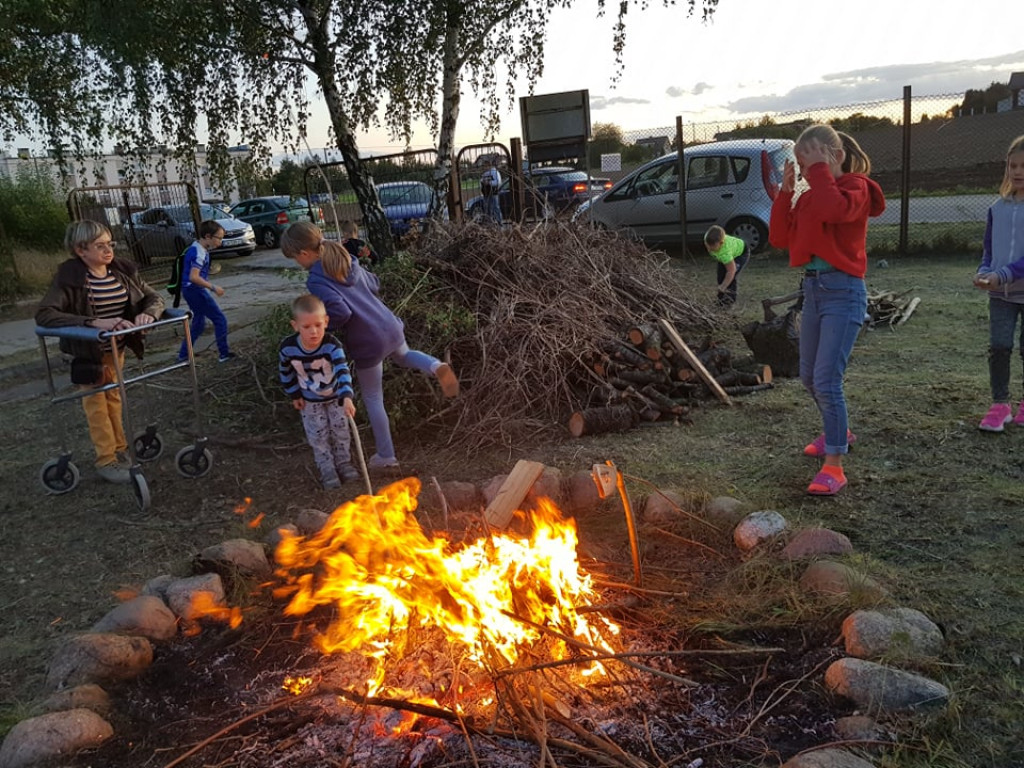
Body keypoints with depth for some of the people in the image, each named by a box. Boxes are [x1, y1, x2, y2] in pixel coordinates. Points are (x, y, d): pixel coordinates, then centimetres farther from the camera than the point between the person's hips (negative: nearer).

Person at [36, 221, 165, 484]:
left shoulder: (124, 270, -8)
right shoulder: (69, 276, -23)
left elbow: (154, 298, -5)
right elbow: (44, 314, -32)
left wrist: (148, 313, -31)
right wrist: (94, 322, -43)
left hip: (117, 348, 5)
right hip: (87, 351, -5)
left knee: (113, 397, 19)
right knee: (96, 402, 3)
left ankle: (120, 449, 32)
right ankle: (106, 461, 11)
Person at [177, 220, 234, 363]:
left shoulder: (196, 248, 9)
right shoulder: (200, 253, -20)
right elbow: (194, 277, -28)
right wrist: (213, 287, -23)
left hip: (191, 290, 10)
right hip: (195, 290, -10)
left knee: (199, 323, 19)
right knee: (220, 320, -1)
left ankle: (183, 355, 23)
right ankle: (224, 354, 5)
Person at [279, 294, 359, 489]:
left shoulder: (332, 345, -35)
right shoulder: (287, 348, -28)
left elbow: (342, 371, -45)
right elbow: (285, 372, -8)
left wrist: (347, 398, -58)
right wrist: (294, 395, -2)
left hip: (335, 396, 0)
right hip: (309, 400, 1)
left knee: (340, 431, 14)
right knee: (318, 436, 9)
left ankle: (344, 463, 35)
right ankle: (327, 470, 26)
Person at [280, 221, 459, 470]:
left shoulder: (316, 280, -18)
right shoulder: (346, 260, 5)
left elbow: (341, 312, -29)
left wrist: (324, 328, -10)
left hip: (368, 344, -6)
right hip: (390, 328, 7)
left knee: (372, 399, 12)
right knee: (404, 356, 38)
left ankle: (386, 456, 24)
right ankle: (436, 366, 6)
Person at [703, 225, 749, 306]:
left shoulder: (725, 252, -49)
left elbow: (731, 271, -43)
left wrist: (723, 286, -39)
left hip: (741, 252, -7)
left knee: (732, 276, -19)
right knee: (721, 275, 1)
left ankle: (730, 299, -5)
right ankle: (721, 297, 14)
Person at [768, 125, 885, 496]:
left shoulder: (855, 186, -7)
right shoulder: (809, 198, 14)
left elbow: (834, 208, -30)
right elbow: (780, 238, 7)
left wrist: (820, 169, -18)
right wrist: (786, 191, 1)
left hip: (843, 291, -8)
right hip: (813, 288, 8)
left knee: (826, 379, -14)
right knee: (809, 377, 17)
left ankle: (834, 466, -8)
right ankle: (838, 432, 40)